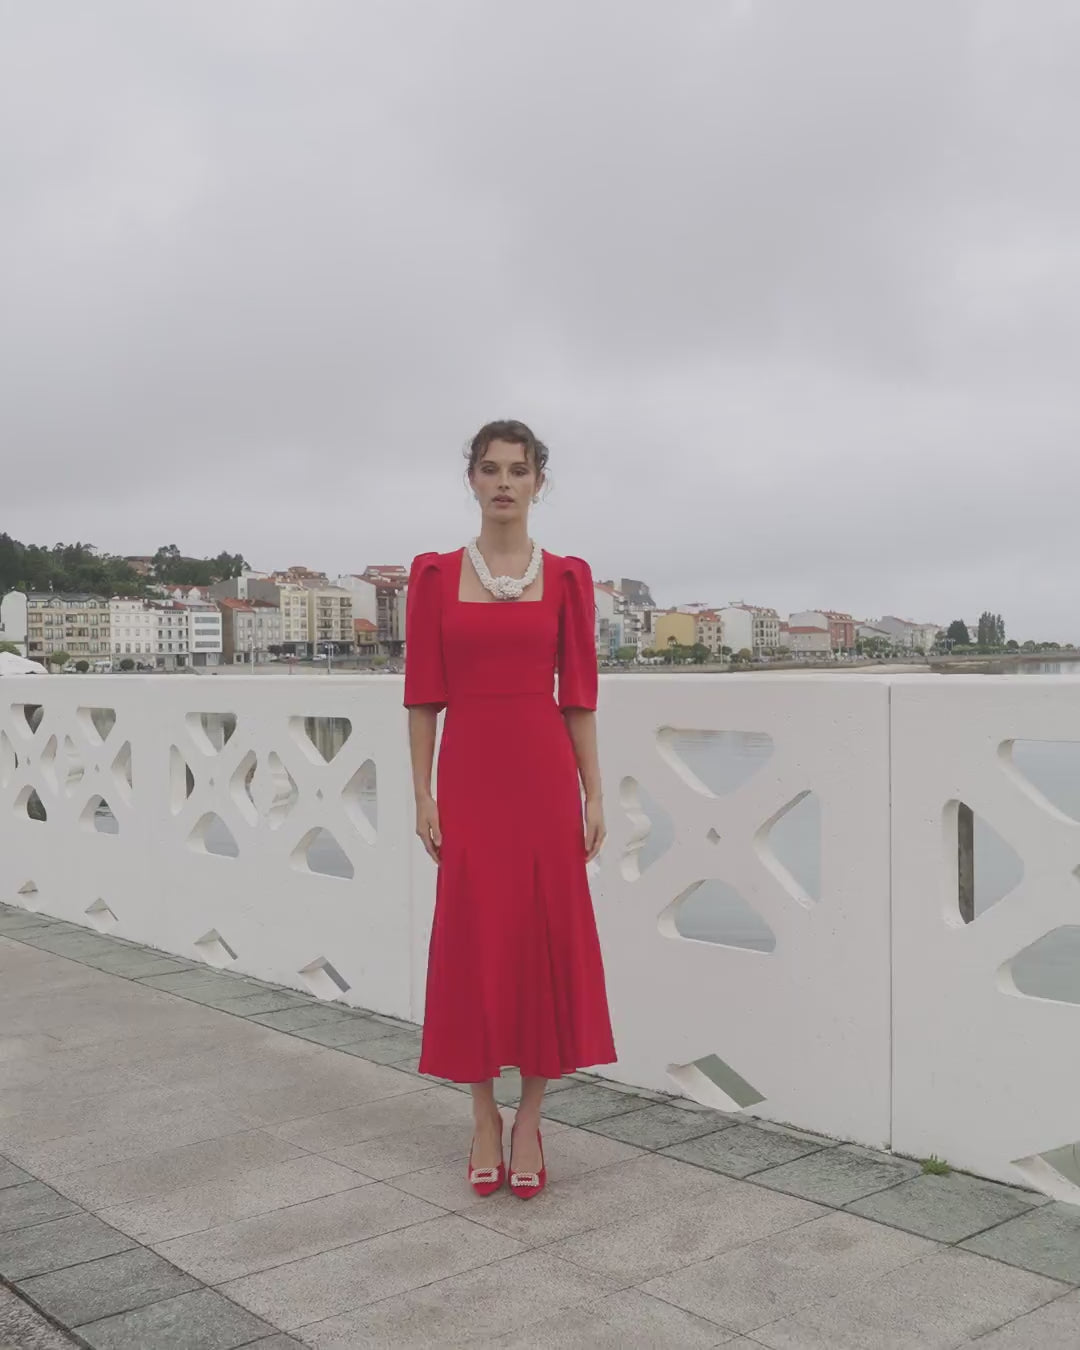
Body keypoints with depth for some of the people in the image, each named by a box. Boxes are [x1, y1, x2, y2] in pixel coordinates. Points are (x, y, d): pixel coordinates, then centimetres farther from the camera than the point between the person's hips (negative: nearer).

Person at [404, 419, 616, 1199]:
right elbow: (424, 694, 3)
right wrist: (423, 793, -2)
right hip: (469, 775, 0)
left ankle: (529, 1120, 18)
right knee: (473, 944, 5)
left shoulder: (567, 578, 4)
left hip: (543, 772, 0)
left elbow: (579, 695, 3)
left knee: (547, 941, 3)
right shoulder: (435, 575, 3)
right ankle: (484, 1117, 21)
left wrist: (594, 795, 1)